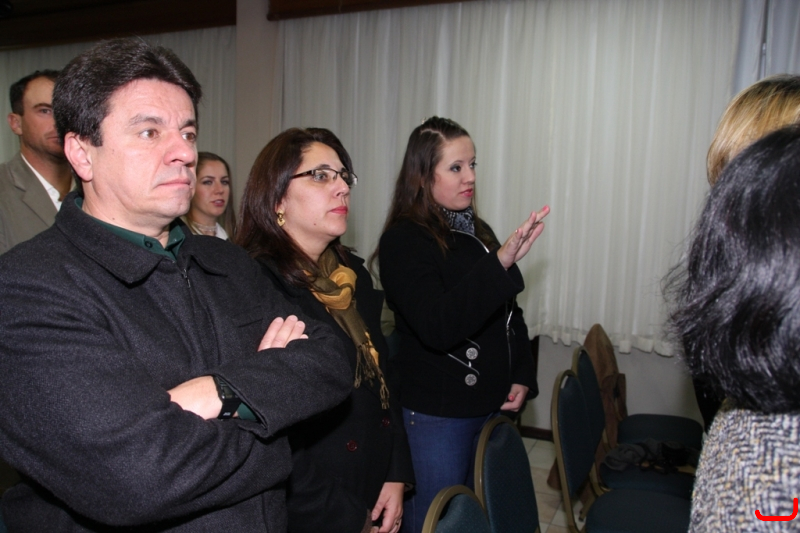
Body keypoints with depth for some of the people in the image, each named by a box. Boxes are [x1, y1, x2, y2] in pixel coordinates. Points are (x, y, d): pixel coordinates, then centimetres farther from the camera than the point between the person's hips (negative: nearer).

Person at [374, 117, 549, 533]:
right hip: (435, 415, -7)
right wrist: (500, 262, -34)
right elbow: (438, 326, -28)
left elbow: (509, 313, 16)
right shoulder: (403, 241, -14)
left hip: (490, 406, 7)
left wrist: (521, 378, 4)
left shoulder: (478, 232, 8)